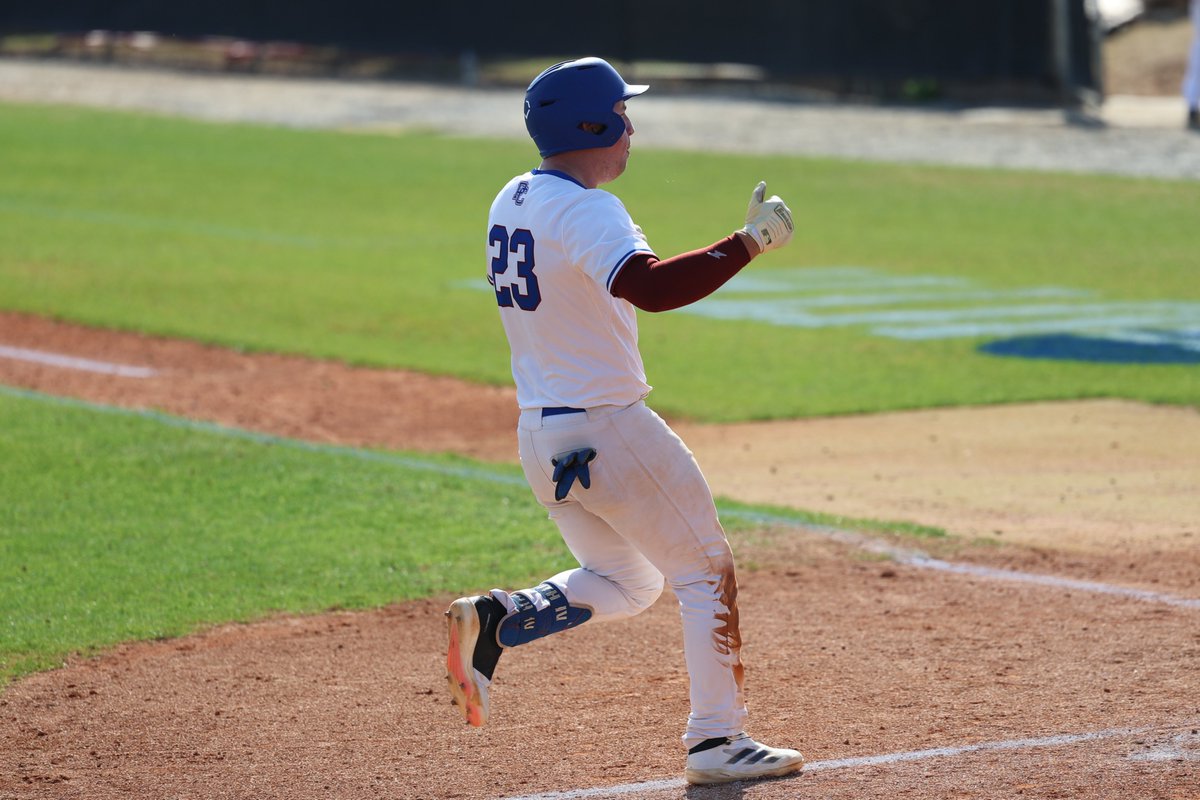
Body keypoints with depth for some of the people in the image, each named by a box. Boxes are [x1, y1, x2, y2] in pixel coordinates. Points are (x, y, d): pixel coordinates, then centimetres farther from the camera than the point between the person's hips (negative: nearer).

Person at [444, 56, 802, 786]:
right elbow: (652, 288, -36)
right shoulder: (587, 212, -20)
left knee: (623, 582, 22)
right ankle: (717, 740, 3)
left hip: (539, 436, 9)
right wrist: (751, 241, -33)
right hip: (608, 429, -9)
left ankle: (496, 619, 0)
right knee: (705, 571, 4)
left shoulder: (511, 204, 9)